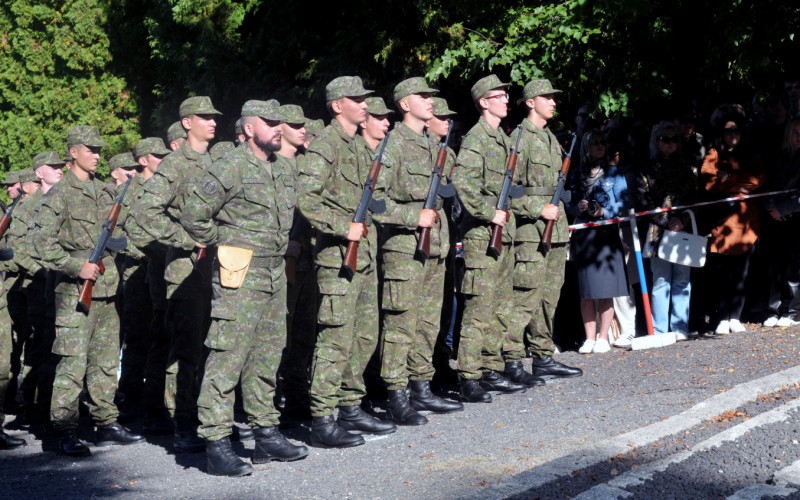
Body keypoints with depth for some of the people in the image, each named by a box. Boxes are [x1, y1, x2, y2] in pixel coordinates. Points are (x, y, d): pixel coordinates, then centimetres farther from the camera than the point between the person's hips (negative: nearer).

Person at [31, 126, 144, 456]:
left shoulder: (105, 192, 15)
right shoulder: (60, 194, -5)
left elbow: (118, 231, 27)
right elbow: (42, 240, -12)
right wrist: (77, 267, -17)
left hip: (106, 290, 7)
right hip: (75, 292, -7)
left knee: (106, 361, 11)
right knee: (73, 363, -8)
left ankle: (106, 425, 19)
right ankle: (66, 434, -4)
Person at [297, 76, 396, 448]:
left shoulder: (359, 145, 17)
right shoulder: (325, 145, -11)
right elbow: (306, 198, -21)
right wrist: (344, 228, -21)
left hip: (365, 253, 9)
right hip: (338, 256, -9)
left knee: (365, 336, 14)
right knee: (336, 338, -8)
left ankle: (351, 408, 24)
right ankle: (322, 422, -4)